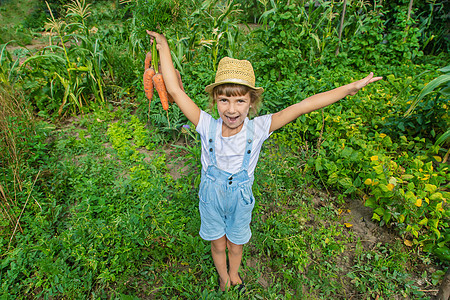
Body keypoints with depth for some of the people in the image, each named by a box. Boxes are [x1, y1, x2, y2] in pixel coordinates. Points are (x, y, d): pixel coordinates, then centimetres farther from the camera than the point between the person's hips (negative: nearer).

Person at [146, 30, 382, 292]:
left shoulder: (256, 129, -24)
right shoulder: (208, 127, -24)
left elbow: (301, 107, -28)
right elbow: (175, 91, -24)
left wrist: (350, 88, -25)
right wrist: (164, 47, -18)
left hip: (241, 199, 0)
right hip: (210, 198, 0)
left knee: (235, 243, 25)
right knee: (217, 244, 23)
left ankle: (234, 273, 61)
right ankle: (223, 277, 57)